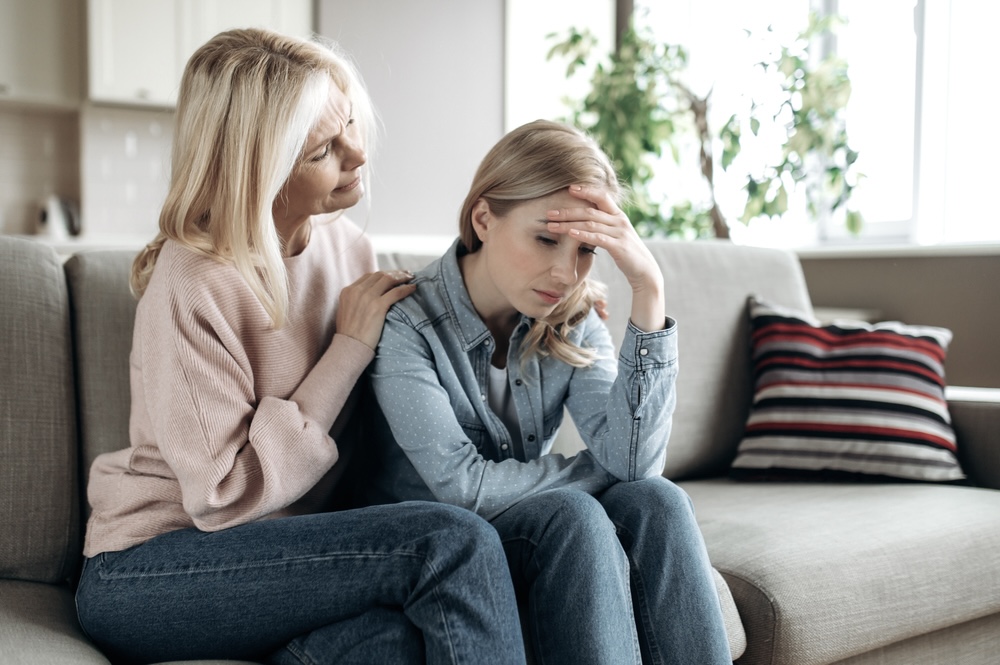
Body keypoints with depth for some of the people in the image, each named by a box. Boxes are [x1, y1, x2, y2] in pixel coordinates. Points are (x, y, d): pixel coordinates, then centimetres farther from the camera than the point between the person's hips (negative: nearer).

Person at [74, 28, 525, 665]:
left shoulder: (346, 244, 4)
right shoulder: (192, 285, -18)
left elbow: (364, 433, 11)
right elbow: (226, 494, -19)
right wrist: (352, 346, -16)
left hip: (286, 550, 6)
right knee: (454, 541, -25)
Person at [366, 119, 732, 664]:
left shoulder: (572, 321, -3)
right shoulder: (404, 324, -17)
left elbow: (632, 462, -18)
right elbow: (464, 487, -23)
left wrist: (648, 288, -23)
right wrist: (597, 471, -12)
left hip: (545, 530, 5)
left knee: (654, 501, -22)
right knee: (572, 514, -30)